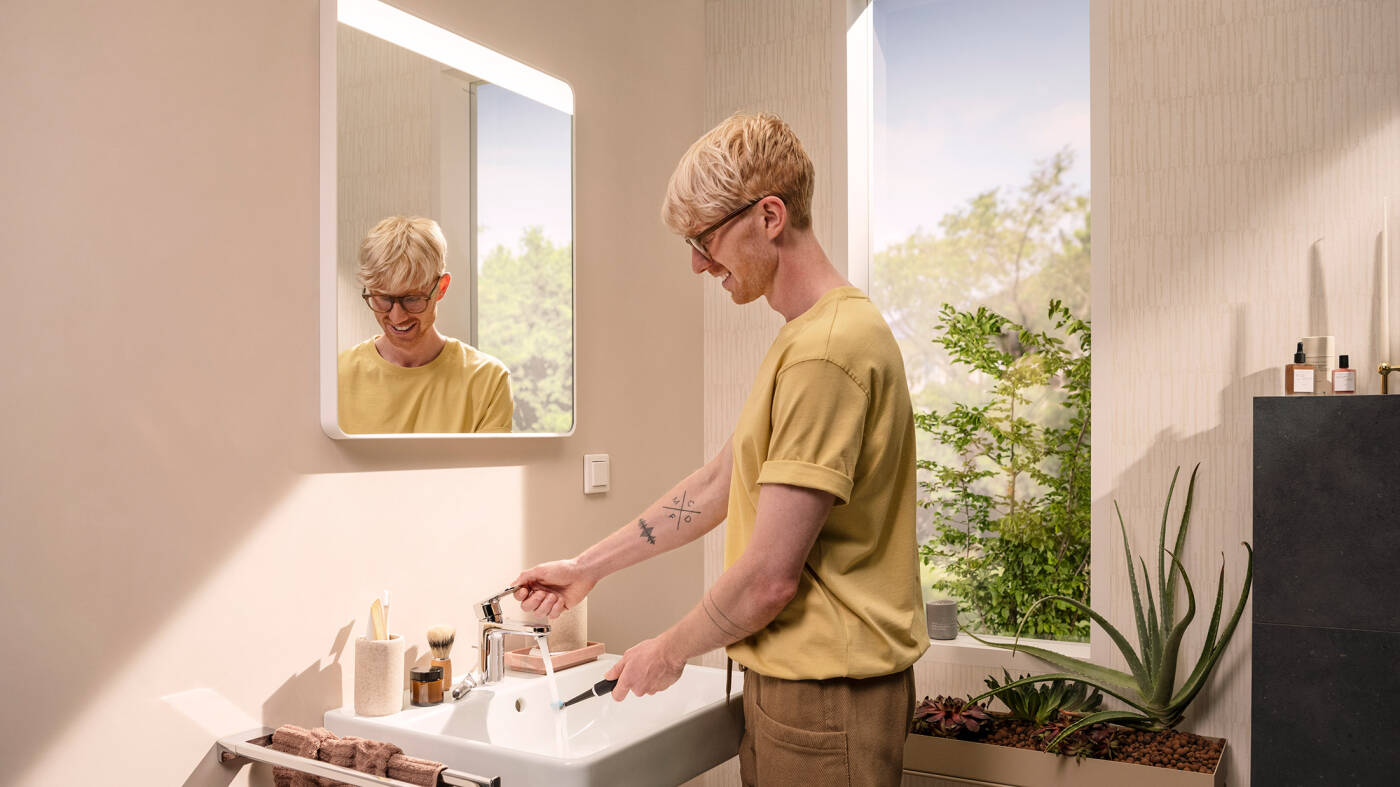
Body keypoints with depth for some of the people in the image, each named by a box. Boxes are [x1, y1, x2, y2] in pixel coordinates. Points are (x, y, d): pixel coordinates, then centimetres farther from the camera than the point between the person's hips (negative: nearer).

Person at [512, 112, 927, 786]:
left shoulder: (827, 349, -23)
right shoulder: (802, 339, 11)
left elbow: (769, 577, -23)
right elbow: (718, 483, 15)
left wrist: (670, 650, -5)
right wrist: (588, 568, 14)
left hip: (826, 691, -9)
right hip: (787, 679, 9)